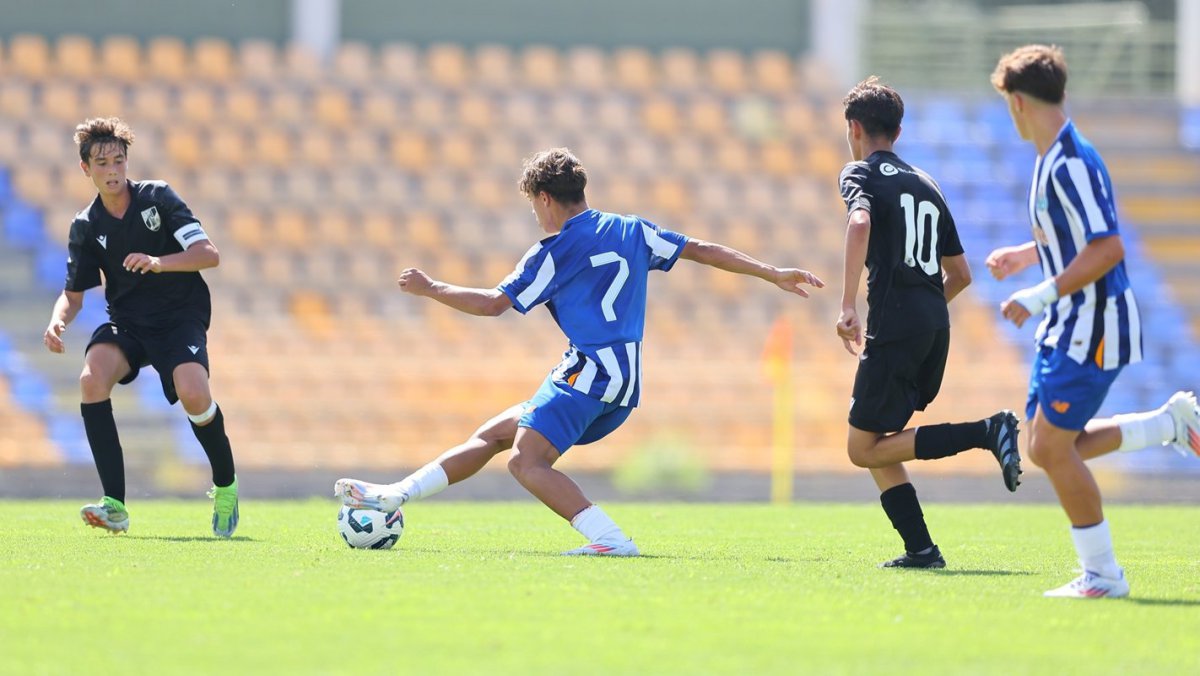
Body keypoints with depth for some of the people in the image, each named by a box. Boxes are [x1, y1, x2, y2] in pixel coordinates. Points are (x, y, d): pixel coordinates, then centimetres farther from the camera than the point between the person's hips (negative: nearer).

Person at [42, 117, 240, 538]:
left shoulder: (157, 197, -4)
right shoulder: (86, 227, 4)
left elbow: (209, 254, -10)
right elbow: (74, 293, 10)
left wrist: (158, 263, -26)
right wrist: (58, 321, -13)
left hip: (180, 315, -3)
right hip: (127, 321, 3)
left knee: (193, 394, -30)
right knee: (92, 378, -28)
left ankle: (225, 486, 1)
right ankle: (114, 506, -26)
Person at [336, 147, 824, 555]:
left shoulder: (555, 252, -5)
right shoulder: (631, 231, 14)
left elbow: (493, 304, -3)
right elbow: (704, 250, 14)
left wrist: (429, 289, 10)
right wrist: (774, 274, 20)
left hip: (589, 371, -9)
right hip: (624, 386, 9)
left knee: (526, 461, -19)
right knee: (494, 433, 13)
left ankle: (610, 540, -31)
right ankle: (391, 496, 14)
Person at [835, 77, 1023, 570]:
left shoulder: (861, 174, 2)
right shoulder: (925, 184, 23)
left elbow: (859, 224, -22)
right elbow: (959, 274, 25)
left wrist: (848, 306, -23)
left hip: (894, 327, -8)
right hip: (935, 327, 8)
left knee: (864, 448, -4)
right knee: (875, 445, 15)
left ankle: (987, 432, -18)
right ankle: (920, 549, 2)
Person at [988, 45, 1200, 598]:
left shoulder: (1071, 164, -21)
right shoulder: (1051, 159, 11)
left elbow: (1107, 248, -27)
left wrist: (1041, 296, -27)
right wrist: (1026, 255, 26)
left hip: (1093, 325, -10)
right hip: (1063, 327, 10)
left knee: (1054, 448, -8)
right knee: (1046, 449, 10)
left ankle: (1102, 574, 2)